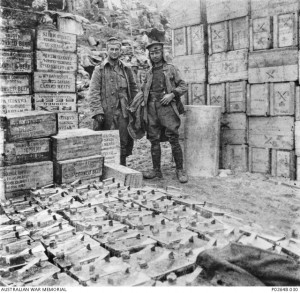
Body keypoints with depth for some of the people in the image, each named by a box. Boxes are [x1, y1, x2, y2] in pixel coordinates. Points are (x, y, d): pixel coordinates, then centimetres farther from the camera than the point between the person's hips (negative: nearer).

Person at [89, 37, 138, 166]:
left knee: (124, 143, 4)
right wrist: (97, 112, -15)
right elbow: (94, 93, -4)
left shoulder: (126, 69, 13)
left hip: (123, 112, 3)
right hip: (106, 113, -2)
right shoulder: (99, 69, 3)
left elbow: (134, 89, 16)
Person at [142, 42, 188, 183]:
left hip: (167, 108, -4)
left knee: (173, 139, -9)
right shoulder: (149, 73, 20)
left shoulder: (171, 68, 9)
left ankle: (180, 170, 0)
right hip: (151, 109, 4)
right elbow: (143, 90, 25)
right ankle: (156, 170, 13)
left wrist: (172, 94, -10)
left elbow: (183, 86, 5)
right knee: (154, 141, 3)